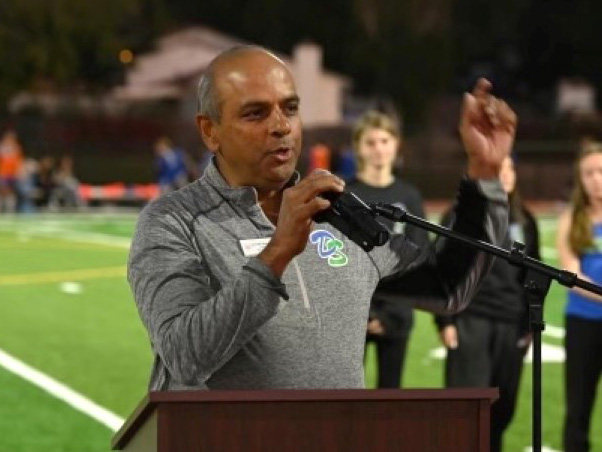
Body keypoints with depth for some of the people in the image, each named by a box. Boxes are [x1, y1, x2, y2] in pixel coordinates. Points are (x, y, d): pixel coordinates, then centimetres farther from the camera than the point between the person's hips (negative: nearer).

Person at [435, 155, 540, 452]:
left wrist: (531, 324, 12)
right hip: (471, 321, -4)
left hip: (512, 325, 5)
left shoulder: (524, 222, 14)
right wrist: (444, 320, -10)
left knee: (503, 405, 7)